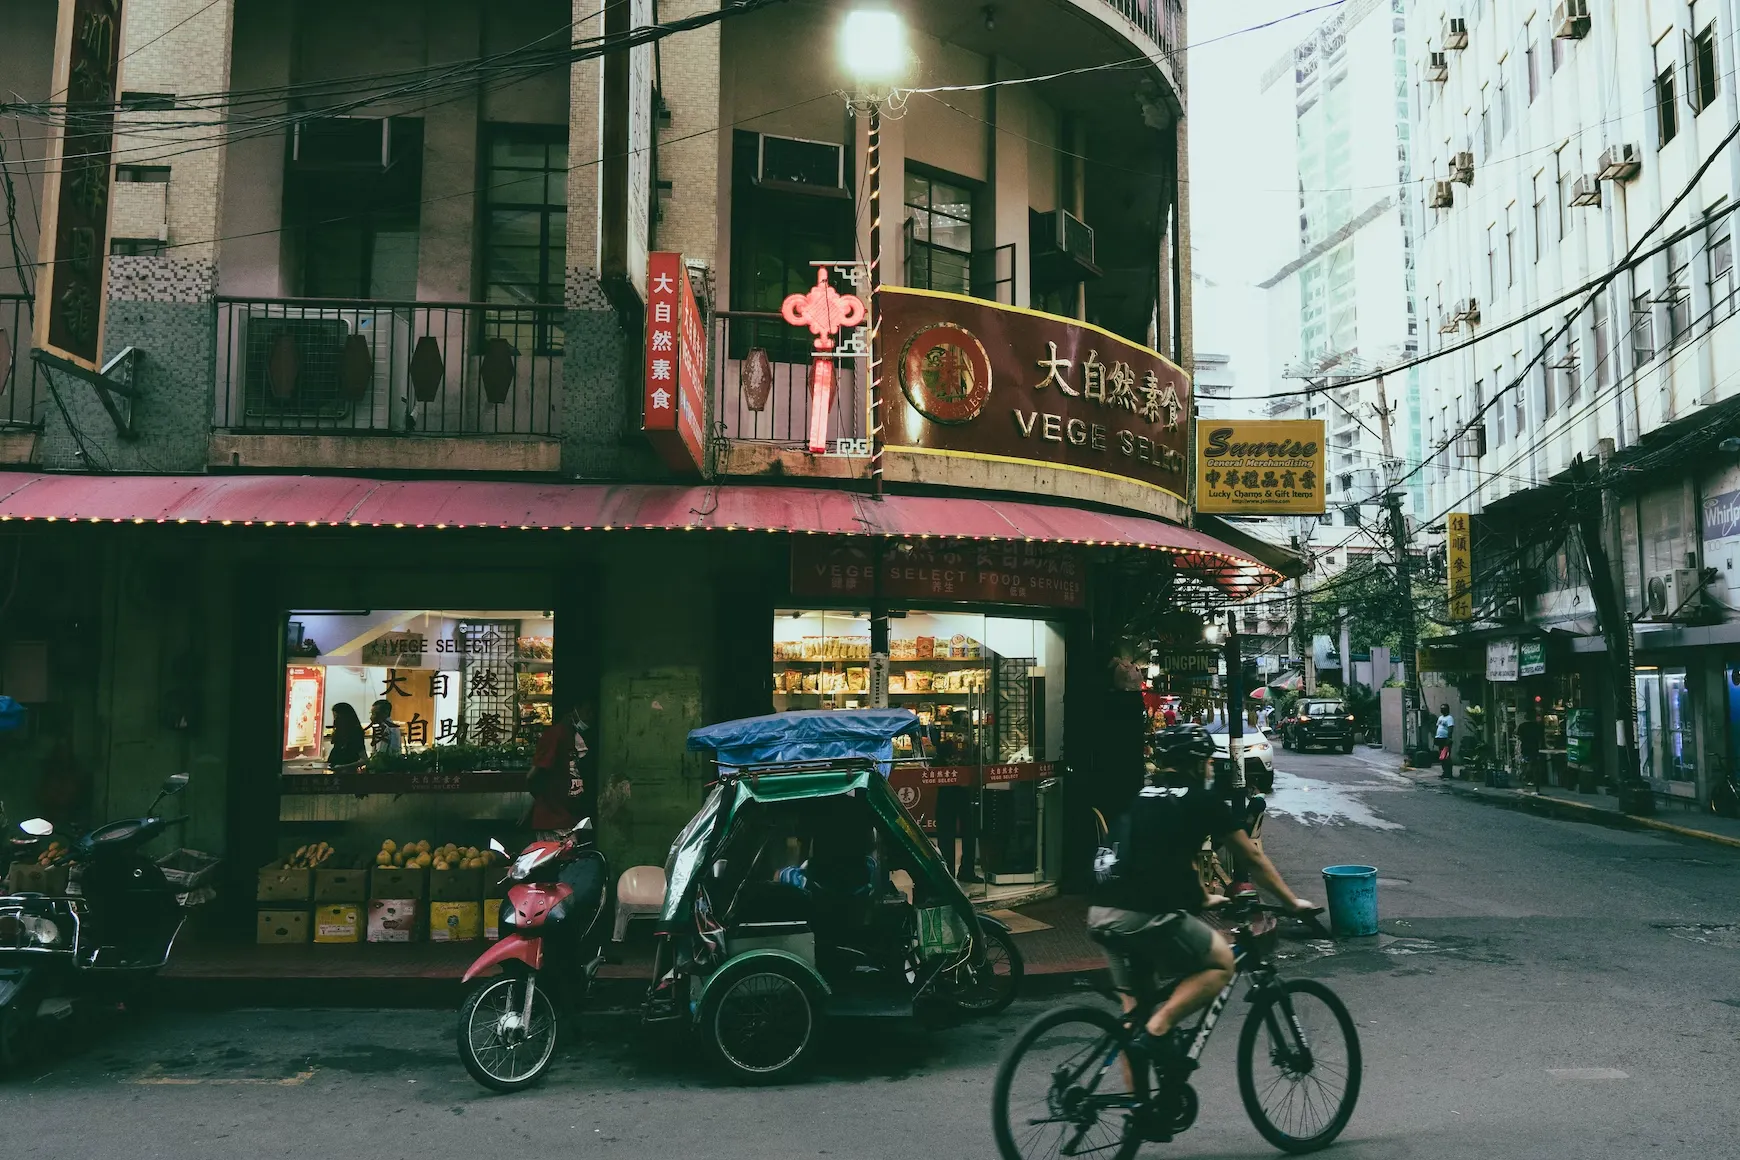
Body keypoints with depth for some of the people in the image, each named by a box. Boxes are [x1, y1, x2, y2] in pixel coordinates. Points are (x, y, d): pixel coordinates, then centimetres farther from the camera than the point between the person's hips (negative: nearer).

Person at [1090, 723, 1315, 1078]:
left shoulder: (1141, 798, 23)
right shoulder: (1203, 800, 4)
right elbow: (1253, 858, 12)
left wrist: (1204, 899, 49)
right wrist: (1293, 902, 25)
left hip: (1101, 913, 7)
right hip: (1145, 913, -7)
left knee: (1134, 1008, 19)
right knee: (1222, 963, 12)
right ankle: (1157, 1031, -1)